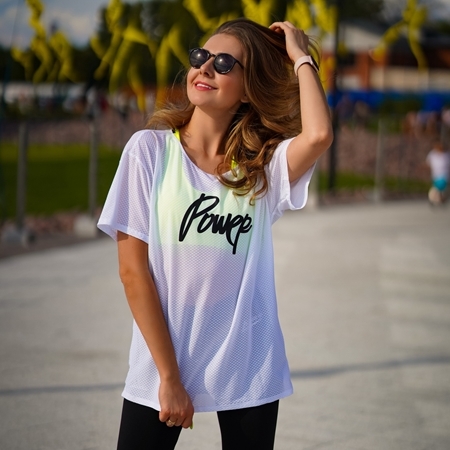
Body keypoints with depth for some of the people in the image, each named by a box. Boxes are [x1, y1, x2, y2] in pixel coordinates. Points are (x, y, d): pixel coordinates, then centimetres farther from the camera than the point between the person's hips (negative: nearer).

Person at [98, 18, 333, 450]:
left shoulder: (264, 163, 0)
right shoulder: (150, 148, -4)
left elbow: (318, 135, -23)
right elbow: (133, 269, -7)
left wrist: (301, 57, -8)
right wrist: (169, 376, -10)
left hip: (248, 371, 1)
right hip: (159, 366, -1)